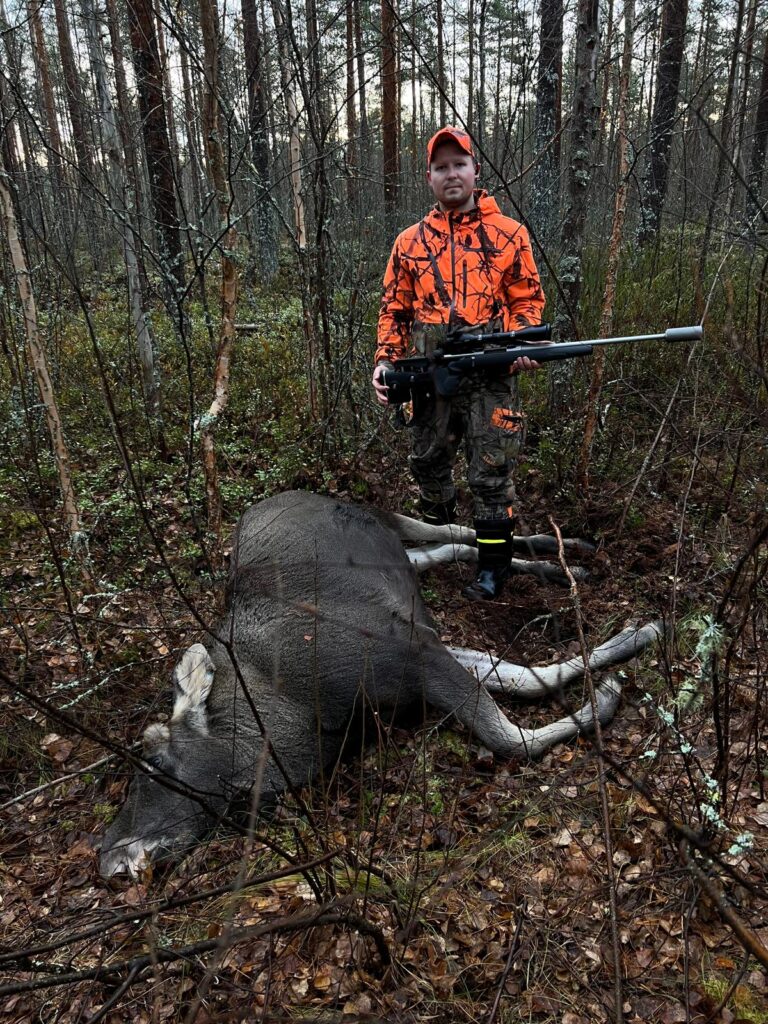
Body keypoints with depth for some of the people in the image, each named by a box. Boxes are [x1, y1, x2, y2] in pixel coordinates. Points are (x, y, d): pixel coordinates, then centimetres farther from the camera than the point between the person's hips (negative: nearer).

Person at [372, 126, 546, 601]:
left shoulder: (509, 234, 4)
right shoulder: (409, 242, 9)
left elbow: (528, 298, 5)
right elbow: (394, 308, 12)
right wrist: (386, 360, -1)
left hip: (491, 379, -3)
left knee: (491, 476, 0)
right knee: (429, 468, 14)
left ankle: (493, 565, 14)